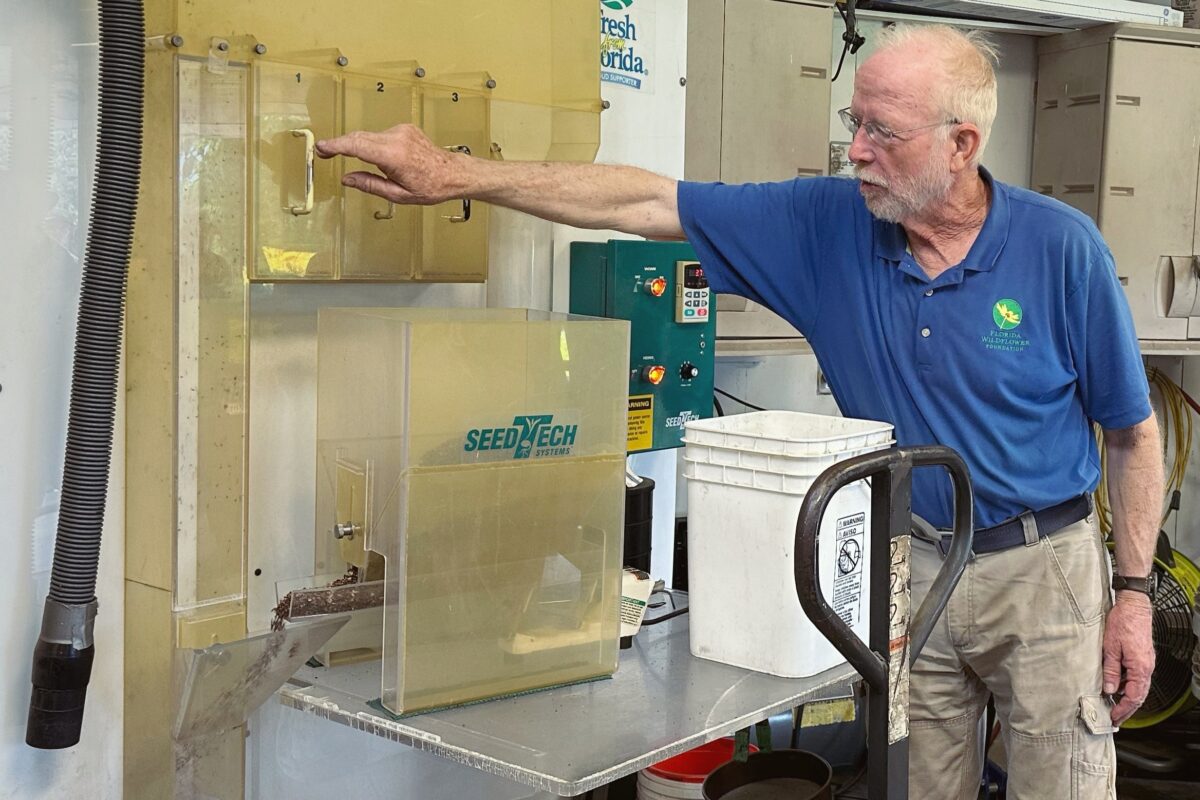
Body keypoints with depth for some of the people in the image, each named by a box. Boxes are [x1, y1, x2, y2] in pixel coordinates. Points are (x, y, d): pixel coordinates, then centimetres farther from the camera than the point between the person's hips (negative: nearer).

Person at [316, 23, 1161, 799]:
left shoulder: (1061, 247, -11)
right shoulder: (829, 223, -6)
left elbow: (1133, 432, -2)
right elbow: (649, 201, -9)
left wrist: (1134, 593, -4)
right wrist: (458, 175, -14)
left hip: (1043, 567, -2)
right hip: (904, 571, 2)